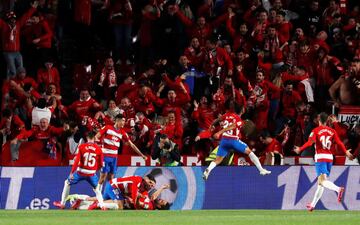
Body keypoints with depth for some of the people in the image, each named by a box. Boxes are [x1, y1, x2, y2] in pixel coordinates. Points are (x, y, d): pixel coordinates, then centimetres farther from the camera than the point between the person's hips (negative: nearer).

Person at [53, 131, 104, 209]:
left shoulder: (81, 147, -7)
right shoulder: (98, 149, -3)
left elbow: (77, 160, -10)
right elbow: (100, 164, 4)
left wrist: (72, 172, -5)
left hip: (81, 172, -1)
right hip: (92, 173, 1)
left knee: (67, 183, 21)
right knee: (96, 189, 22)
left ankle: (62, 203, 23)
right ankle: (102, 206, 6)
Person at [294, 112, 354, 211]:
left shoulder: (316, 131, -2)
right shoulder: (332, 131, 9)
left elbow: (310, 142, -13)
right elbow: (339, 143, 2)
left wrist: (300, 149, -6)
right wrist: (346, 152, 8)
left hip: (320, 157, -5)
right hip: (329, 157, 5)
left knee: (322, 180, -15)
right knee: (320, 182, 13)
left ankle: (338, 189, -44)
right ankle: (313, 204, 20)